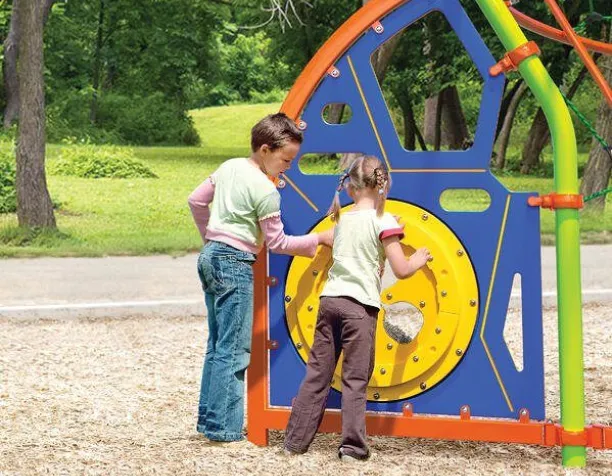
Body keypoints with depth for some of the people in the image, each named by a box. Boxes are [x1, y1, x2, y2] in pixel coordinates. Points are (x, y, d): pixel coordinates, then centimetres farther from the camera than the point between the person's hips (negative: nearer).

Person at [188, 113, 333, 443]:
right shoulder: (266, 190, -15)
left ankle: (209, 418, 18)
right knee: (234, 349, -5)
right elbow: (277, 243, -8)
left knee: (217, 344, 14)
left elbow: (196, 201, 17)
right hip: (234, 264, -9)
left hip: (210, 257, 9)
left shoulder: (229, 167, 8)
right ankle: (223, 427, -5)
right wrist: (318, 239, -2)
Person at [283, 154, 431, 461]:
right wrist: (418, 260, 12)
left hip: (330, 299, 5)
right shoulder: (383, 222, -5)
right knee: (355, 380, 1)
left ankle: (296, 440, 12)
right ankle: (352, 446, 1)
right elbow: (401, 270, -8)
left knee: (317, 374, 10)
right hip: (360, 305, -5)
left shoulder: (343, 219, 13)